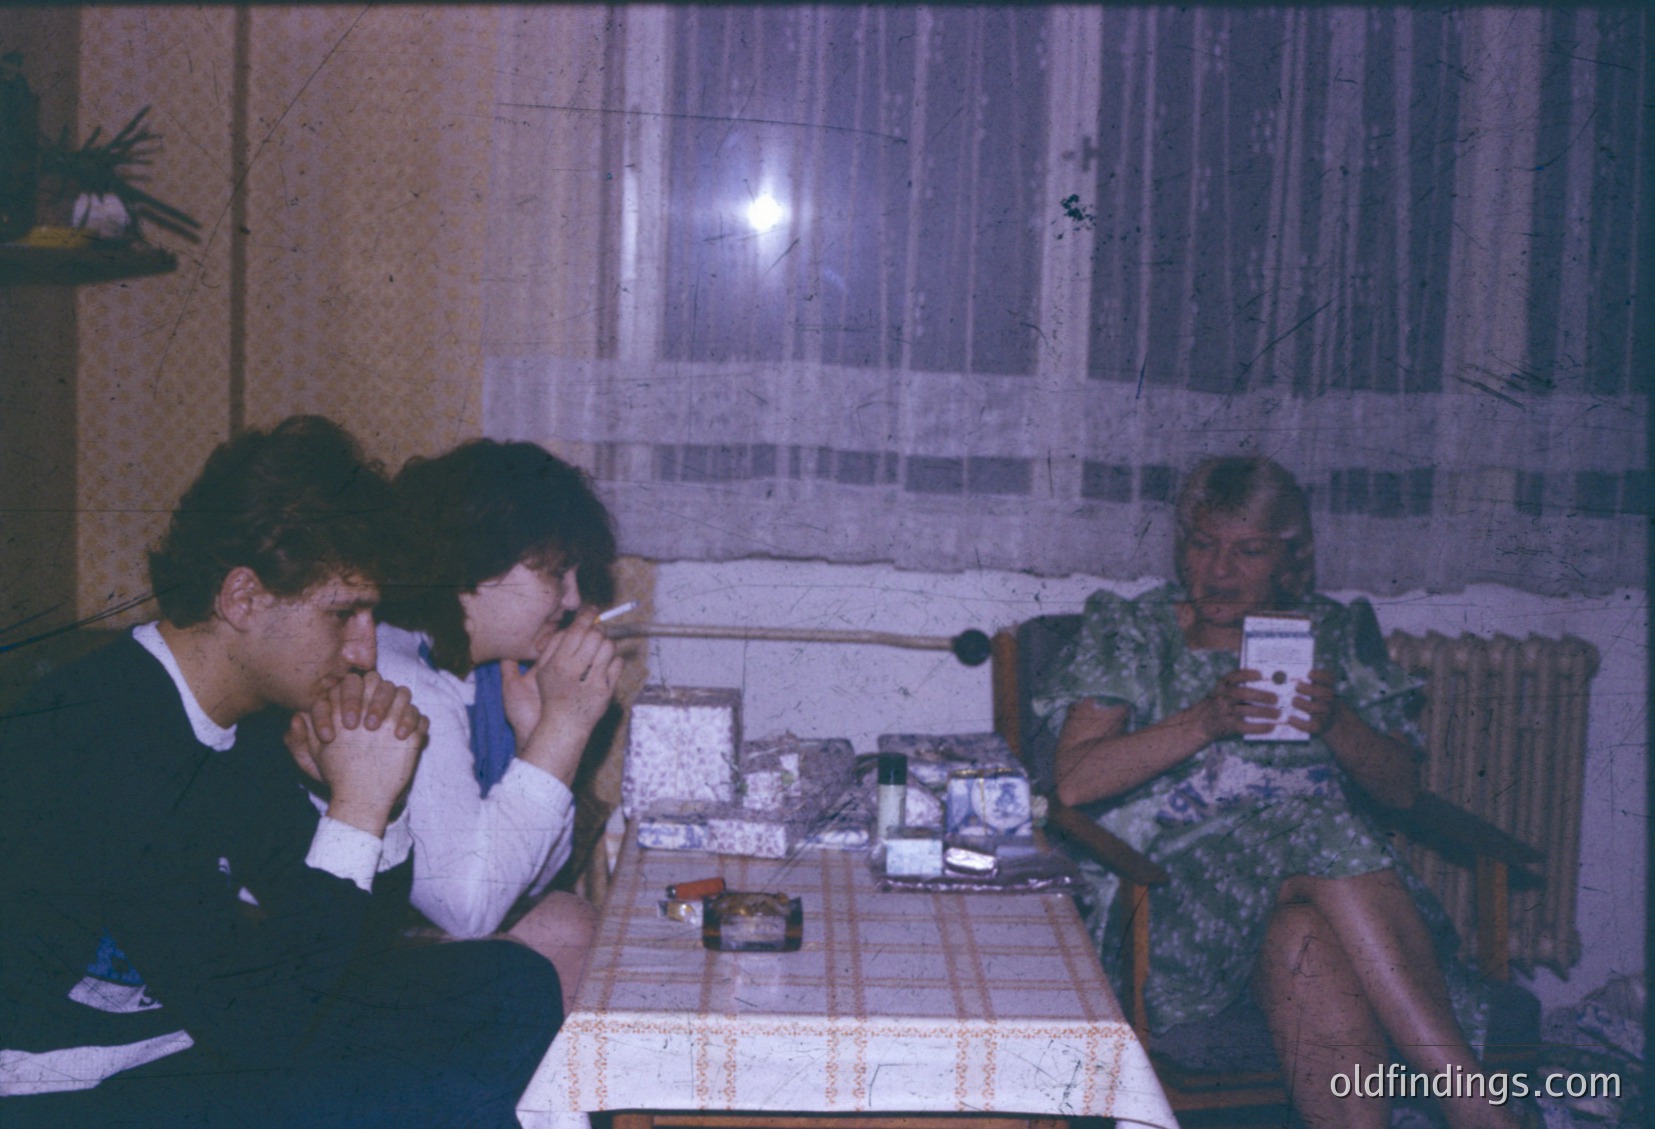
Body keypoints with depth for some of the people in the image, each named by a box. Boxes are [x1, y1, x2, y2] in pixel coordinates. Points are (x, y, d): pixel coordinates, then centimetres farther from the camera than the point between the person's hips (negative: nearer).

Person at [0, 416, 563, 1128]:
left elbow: (356, 943, 10)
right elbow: (254, 1026, -25)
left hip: (205, 1026, 8)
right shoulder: (98, 747, -25)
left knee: (518, 990, 1)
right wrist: (358, 806, -21)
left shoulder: (257, 719, 2)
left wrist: (373, 799, -8)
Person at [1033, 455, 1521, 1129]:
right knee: (1318, 830, -34)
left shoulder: (1334, 635, 21)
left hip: (1331, 888, 2)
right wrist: (1205, 721, -14)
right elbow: (1075, 782, -2)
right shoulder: (1129, 633, 14)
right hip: (1172, 889, -2)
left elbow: (1402, 788, 14)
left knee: (1301, 939, -37)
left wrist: (1335, 723, -6)